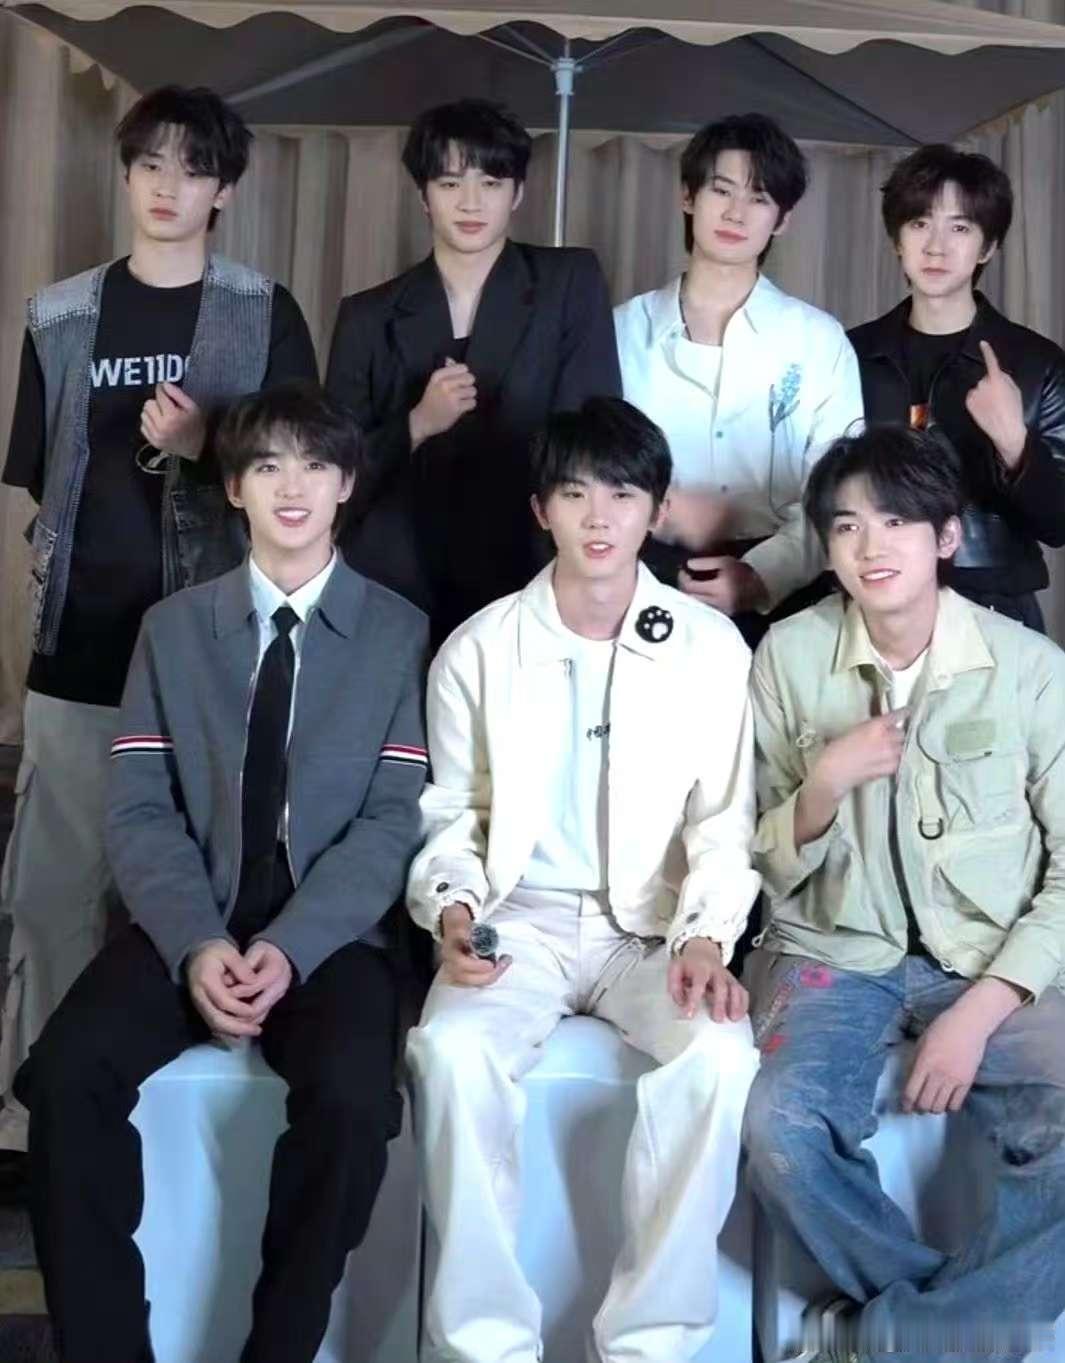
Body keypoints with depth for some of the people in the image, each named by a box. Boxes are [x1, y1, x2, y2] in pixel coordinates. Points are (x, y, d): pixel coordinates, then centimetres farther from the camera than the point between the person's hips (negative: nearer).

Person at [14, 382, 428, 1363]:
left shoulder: (398, 632, 6)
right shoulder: (174, 628, 13)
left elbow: (392, 819, -3)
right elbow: (139, 810, 3)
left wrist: (292, 946, -18)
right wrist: (195, 941, -15)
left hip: (331, 933, -2)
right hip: (191, 925, 2)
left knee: (352, 1099, -31)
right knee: (65, 1075, -24)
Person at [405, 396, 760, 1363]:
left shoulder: (712, 648, 1)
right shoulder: (478, 649, 3)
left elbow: (723, 826, 1)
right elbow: (452, 814, 9)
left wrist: (705, 935, -16)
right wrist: (452, 907, -11)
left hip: (652, 928, 0)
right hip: (520, 920, 1)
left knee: (721, 1054, -32)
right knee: (453, 1049, -31)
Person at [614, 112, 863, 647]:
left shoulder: (820, 340, 5)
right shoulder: (625, 328, 8)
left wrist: (762, 575, -16)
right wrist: (662, 507, -11)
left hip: (777, 594, 0)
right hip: (650, 588, 1)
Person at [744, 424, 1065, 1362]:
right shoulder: (791, 656, -1)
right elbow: (771, 867, 4)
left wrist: (980, 1012, -12)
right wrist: (826, 781, -17)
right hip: (835, 952, 1)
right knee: (780, 1130, -29)